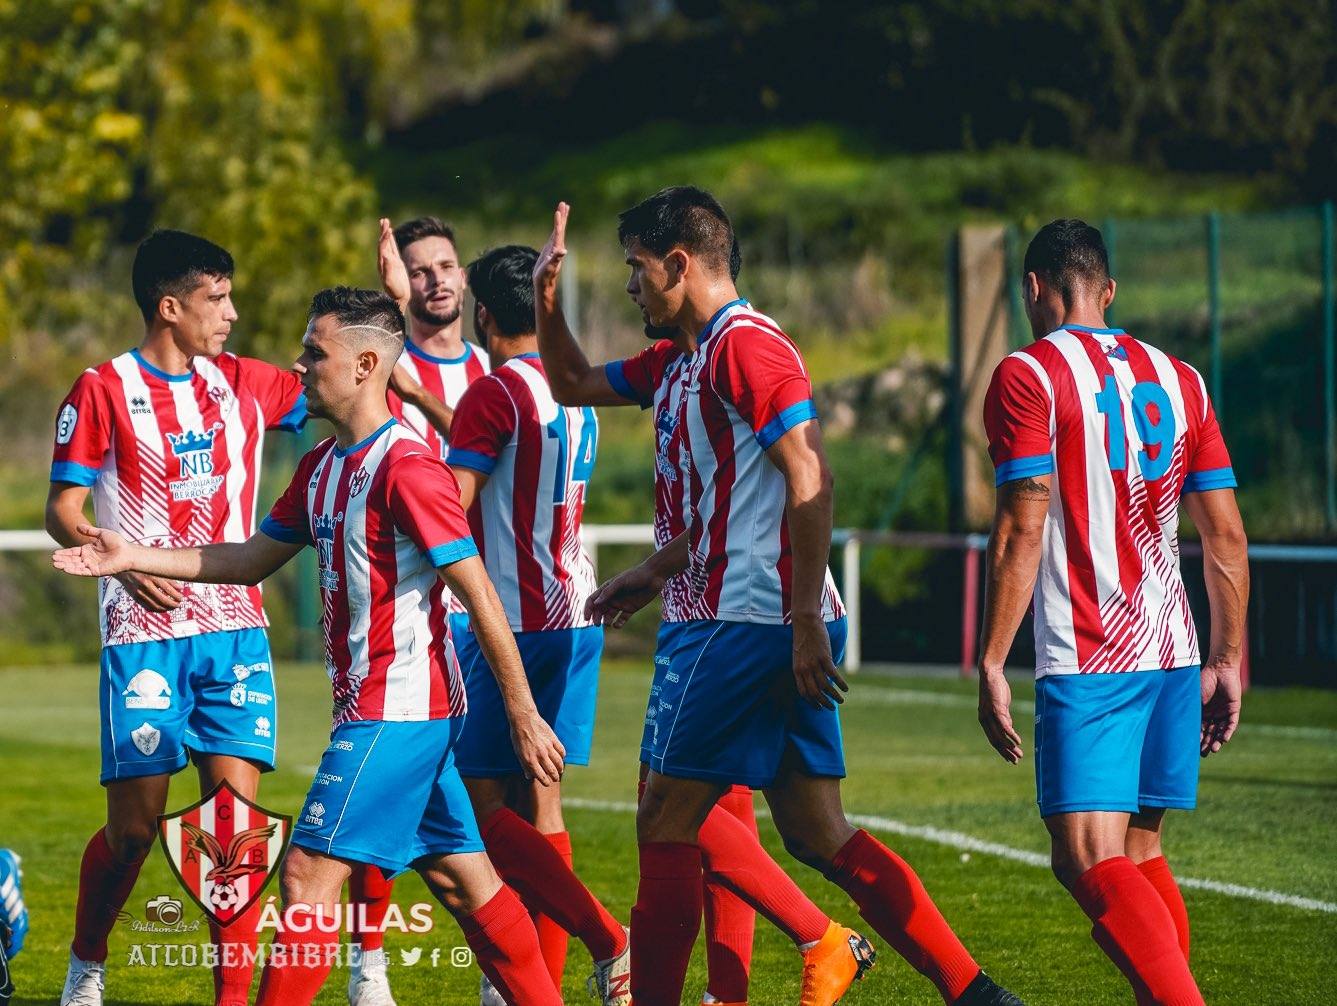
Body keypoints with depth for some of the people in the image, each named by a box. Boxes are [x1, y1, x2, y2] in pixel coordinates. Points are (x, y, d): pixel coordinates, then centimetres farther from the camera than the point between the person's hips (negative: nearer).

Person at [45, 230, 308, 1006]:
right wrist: (127, 563, -20)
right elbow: (63, 512, -2)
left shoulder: (244, 384, 10)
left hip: (235, 629, 4)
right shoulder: (103, 391, -3)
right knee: (135, 828, -3)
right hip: (144, 637, -3)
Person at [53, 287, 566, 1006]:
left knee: (310, 873, -9)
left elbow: (481, 595, -17)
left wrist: (522, 714, -18)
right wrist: (135, 558, 14)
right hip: (404, 706, 9)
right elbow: (253, 560, 22)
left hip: (396, 709, -9)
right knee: (461, 878, 11)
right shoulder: (322, 466, 12)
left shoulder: (405, 468, -17)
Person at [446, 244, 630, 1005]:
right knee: (537, 799, 9)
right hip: (578, 615, 8)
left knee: (479, 800, -5)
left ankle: (607, 939, -16)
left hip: (516, 621, -8)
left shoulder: (495, 393, -12)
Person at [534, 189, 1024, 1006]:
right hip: (783, 627, 10)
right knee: (817, 833, 8)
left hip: (752, 624, -10)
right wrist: (655, 573, 31)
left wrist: (806, 622, -21)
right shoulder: (707, 353, 18)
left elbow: (809, 483, -19)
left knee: (666, 820, -3)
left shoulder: (745, 345, -12)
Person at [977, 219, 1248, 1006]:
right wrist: (1228, 660, 18)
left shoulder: (1028, 376, -4)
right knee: (1141, 855, 16)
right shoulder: (1179, 380, 14)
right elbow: (1227, 537, 12)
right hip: (1172, 652, 7)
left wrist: (991, 666, -10)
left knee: (1090, 861, -12)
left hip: (1087, 661, -7)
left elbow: (1023, 532, -12)